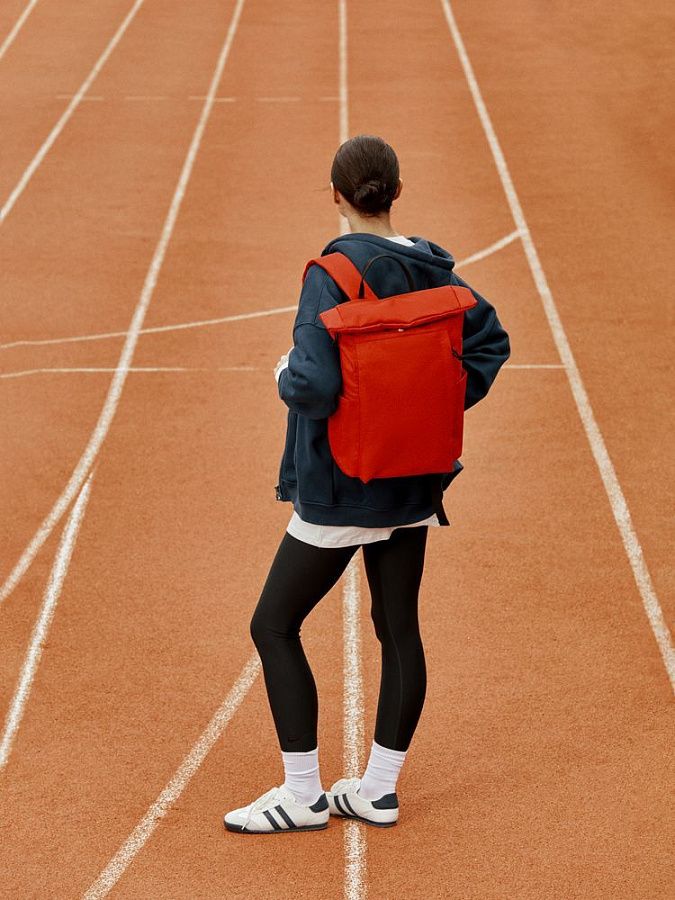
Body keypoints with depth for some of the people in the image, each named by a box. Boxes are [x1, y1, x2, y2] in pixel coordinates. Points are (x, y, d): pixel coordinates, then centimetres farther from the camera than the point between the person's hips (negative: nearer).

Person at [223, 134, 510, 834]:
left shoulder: (333, 272, -19)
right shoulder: (432, 269, 0)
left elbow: (316, 385, -26)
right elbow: (490, 340, 9)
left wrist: (285, 374, -5)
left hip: (341, 488, -7)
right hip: (413, 485, 7)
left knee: (273, 626, 6)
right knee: (398, 628, 13)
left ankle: (303, 796, 8)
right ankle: (379, 789, 22)